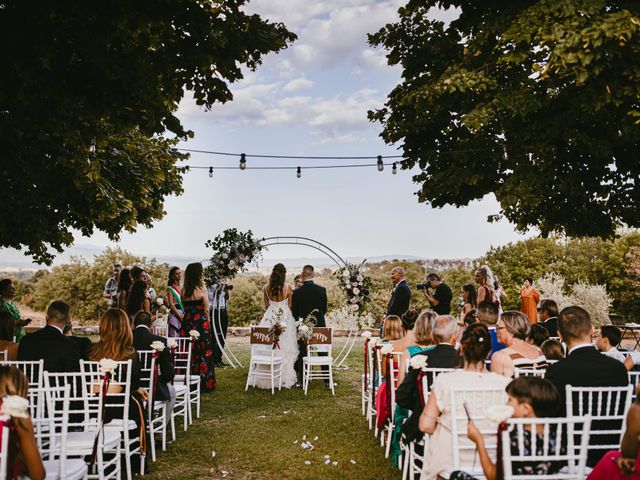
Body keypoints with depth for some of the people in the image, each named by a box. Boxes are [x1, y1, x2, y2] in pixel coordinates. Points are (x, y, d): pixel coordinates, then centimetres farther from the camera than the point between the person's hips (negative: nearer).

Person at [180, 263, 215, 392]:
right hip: (201, 322, -5)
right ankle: (203, 383, 7)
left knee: (188, 352, 10)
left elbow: (184, 307, 6)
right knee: (203, 352, 3)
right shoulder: (201, 288, -10)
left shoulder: (183, 290, 4)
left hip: (187, 322, 5)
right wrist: (207, 320, 8)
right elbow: (206, 309, -6)